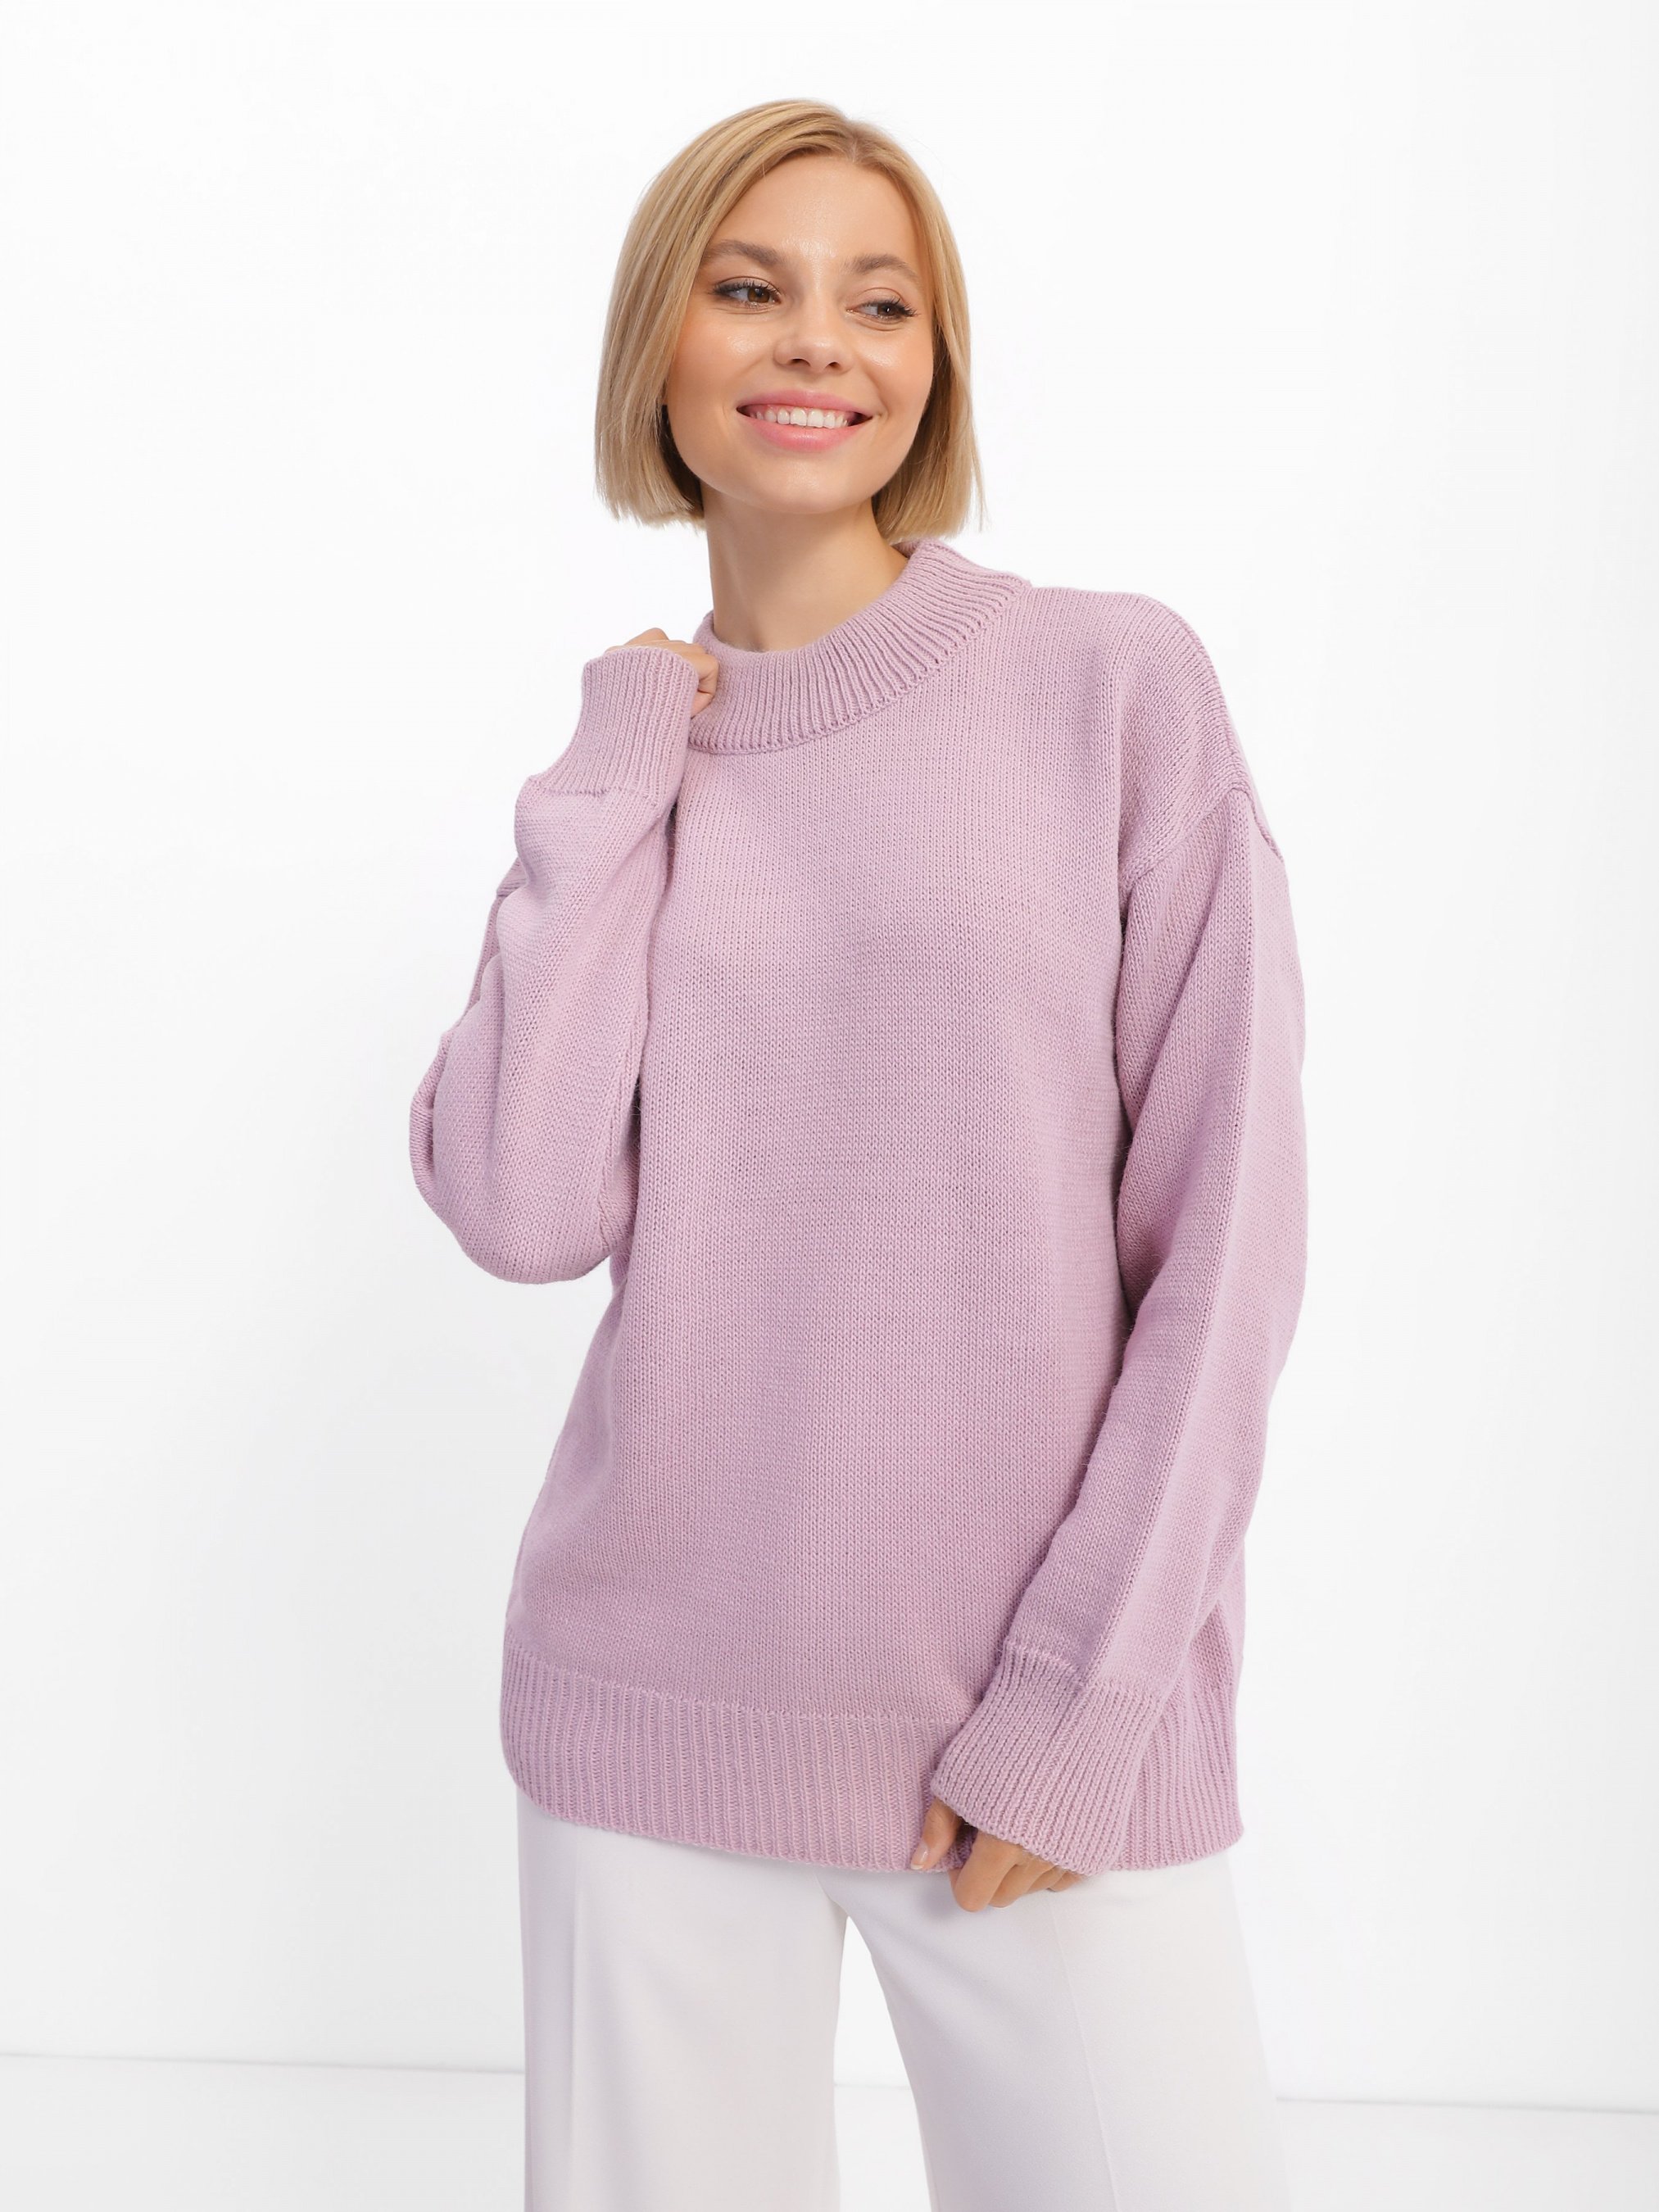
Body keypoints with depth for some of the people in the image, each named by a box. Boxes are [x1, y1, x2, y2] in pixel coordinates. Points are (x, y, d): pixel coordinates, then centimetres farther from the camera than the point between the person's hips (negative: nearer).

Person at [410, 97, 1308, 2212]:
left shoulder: (1118, 685, -2)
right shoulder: (617, 777, 6)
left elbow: (1224, 1234, -5)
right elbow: (525, 1210, -9)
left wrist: (1084, 1698, -9)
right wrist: (627, 760, -3)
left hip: (1066, 1721, -2)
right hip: (654, 1718, 2)